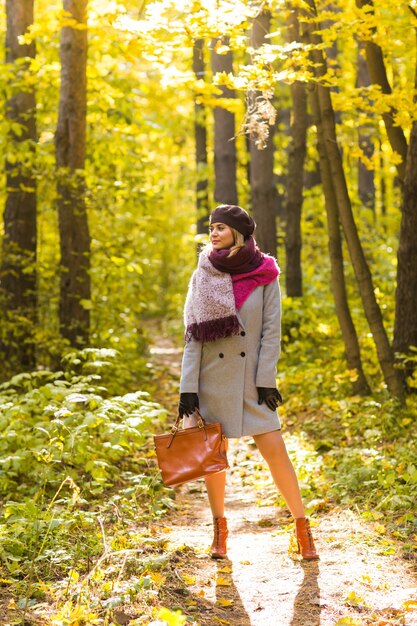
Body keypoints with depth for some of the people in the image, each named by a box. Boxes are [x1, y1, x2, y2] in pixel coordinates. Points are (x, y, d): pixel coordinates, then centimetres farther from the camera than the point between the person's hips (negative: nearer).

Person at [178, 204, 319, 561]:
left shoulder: (264, 276, -1)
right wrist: (188, 389, -5)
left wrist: (266, 380, -9)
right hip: (212, 377, 2)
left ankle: (303, 528, 7)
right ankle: (219, 529, 21)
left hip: (251, 378, -2)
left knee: (274, 450, -6)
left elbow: (272, 330, -2)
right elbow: (193, 334, 1)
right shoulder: (203, 277, 3)